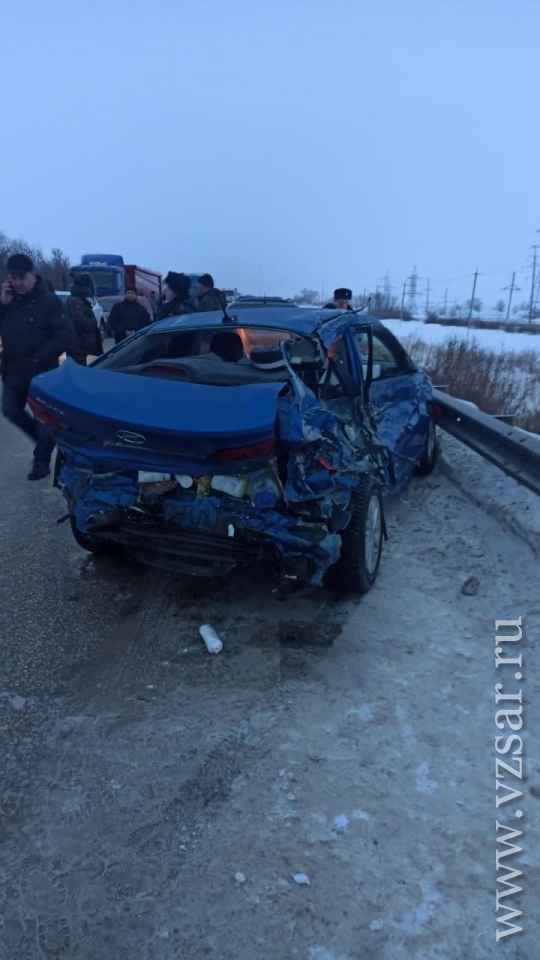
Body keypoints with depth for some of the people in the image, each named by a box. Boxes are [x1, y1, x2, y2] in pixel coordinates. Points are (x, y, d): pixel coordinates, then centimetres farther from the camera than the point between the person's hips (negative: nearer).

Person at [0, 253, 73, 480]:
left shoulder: (49, 301, -11)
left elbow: (65, 336, -17)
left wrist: (39, 359, -21)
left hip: (42, 372, -6)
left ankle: (42, 462, 14)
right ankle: (43, 438, 33)